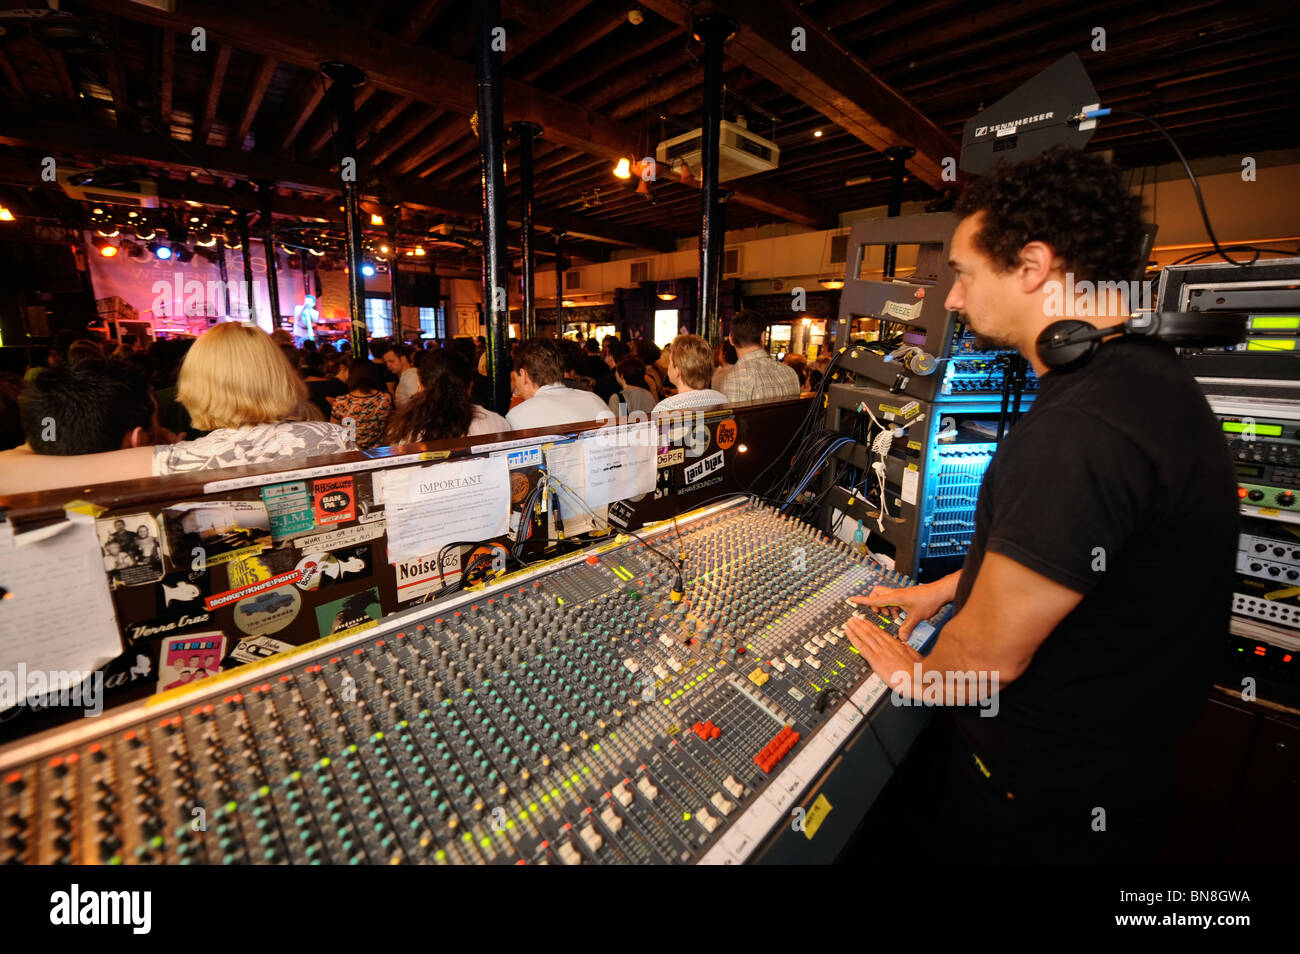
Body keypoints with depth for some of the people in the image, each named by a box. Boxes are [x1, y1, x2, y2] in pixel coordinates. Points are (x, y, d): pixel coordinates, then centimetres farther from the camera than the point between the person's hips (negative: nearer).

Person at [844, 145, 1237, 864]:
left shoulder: (1079, 427, -35)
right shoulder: (1146, 376, 1)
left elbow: (989, 654, -28)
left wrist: (919, 676, -7)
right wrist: (952, 585, 14)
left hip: (1043, 800, -8)